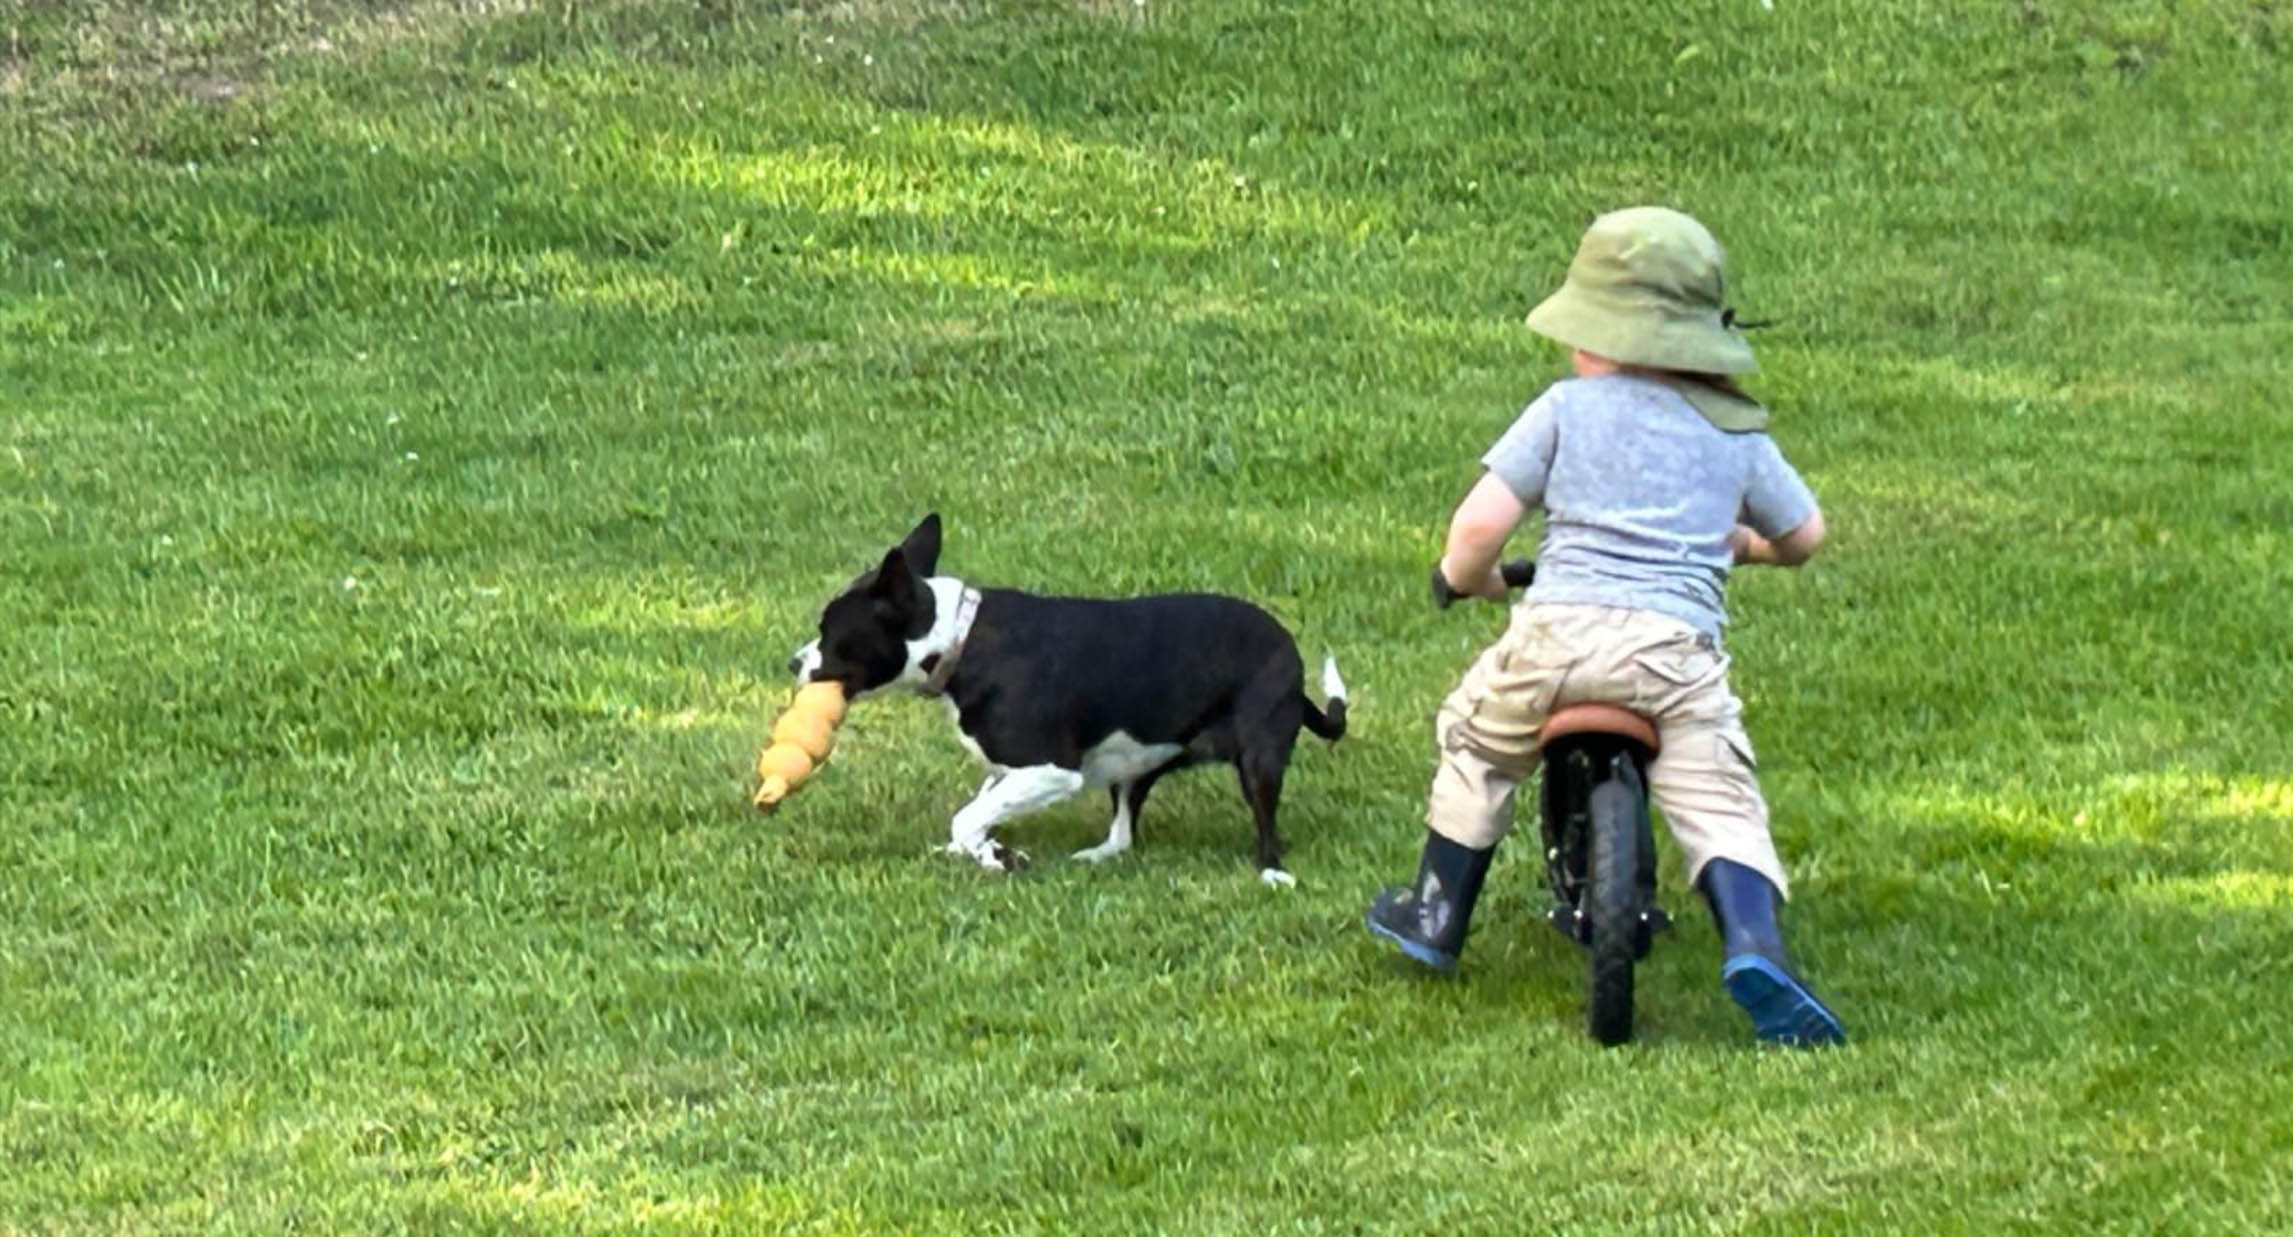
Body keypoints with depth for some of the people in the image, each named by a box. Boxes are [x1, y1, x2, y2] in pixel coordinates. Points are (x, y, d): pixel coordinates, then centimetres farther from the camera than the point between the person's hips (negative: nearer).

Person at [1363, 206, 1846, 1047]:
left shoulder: (1568, 409, 9)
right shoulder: (1736, 434, 18)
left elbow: (1481, 522, 3)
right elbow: (1804, 536, 29)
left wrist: (1467, 577, 25)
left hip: (1562, 626, -1)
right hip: (1680, 645, 1)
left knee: (1476, 742, 24)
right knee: (1721, 806, 2)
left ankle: (1437, 917, 33)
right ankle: (1752, 946, -24)